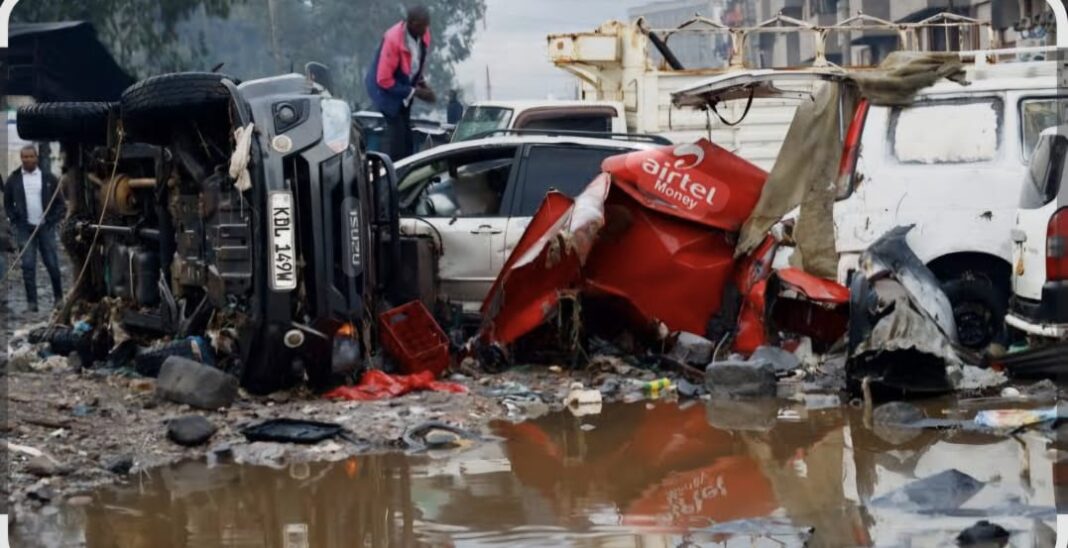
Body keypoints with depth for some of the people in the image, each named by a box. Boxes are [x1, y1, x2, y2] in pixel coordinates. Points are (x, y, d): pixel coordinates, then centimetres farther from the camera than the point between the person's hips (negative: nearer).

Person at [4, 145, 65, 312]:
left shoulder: (49, 179, 3)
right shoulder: (13, 180, 4)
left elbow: (60, 203, 6)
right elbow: (7, 203, 12)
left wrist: (52, 220, -4)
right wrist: (15, 220, 0)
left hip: (45, 227, 0)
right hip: (25, 229, 0)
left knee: (52, 264, 1)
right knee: (28, 265, -3)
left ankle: (59, 297, 18)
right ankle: (32, 301, 0)